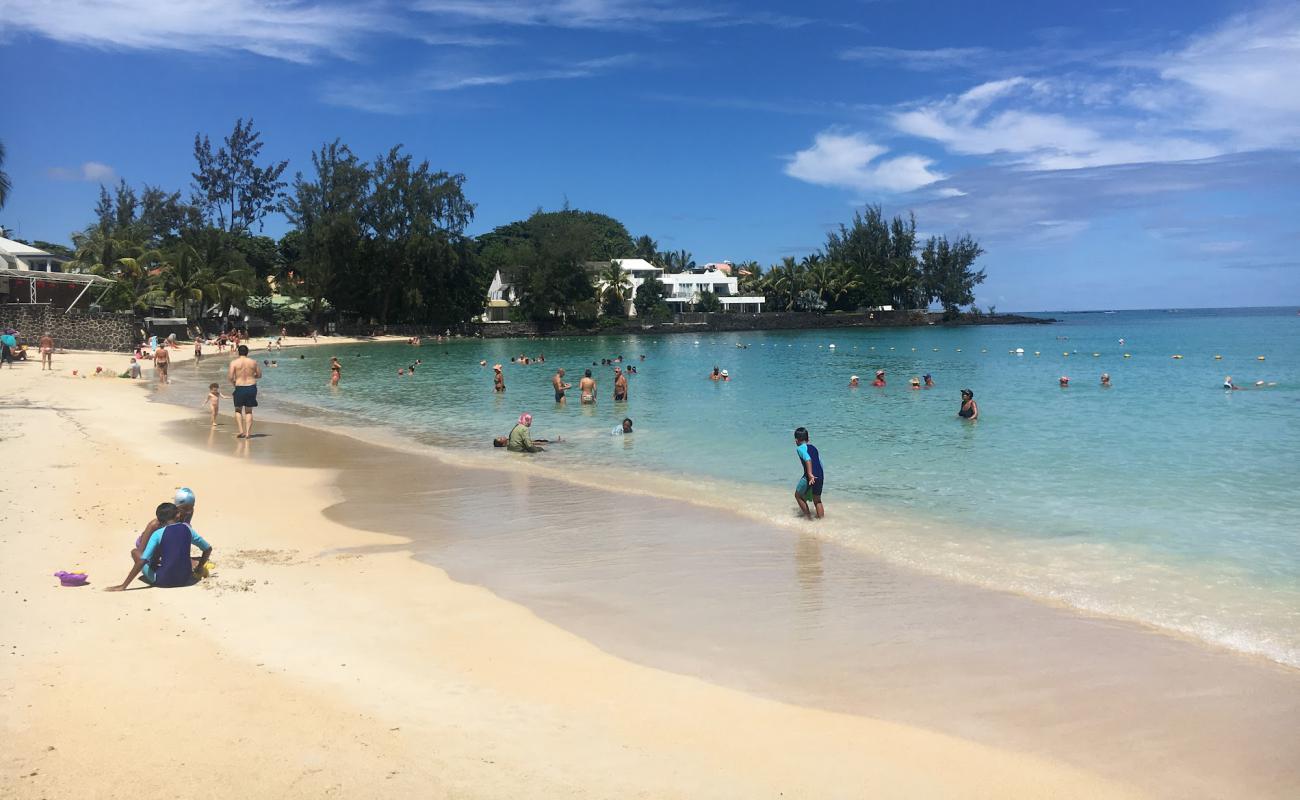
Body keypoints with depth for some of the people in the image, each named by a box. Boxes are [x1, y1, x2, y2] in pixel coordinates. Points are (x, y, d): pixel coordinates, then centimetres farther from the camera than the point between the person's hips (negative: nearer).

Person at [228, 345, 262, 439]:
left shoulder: (234, 362, -6)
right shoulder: (253, 362, 1)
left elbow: (230, 377, -11)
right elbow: (259, 375, 10)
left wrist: (234, 382, 10)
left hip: (240, 388, -2)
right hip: (252, 387, 2)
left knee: (238, 410, 17)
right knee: (249, 411, 12)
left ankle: (241, 431, 4)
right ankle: (248, 433, 7)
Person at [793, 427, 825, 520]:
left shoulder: (800, 448, -2)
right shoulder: (813, 447, 20)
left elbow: (808, 459, -20)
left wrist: (810, 474, -27)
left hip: (810, 476, -6)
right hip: (820, 476, 6)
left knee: (798, 495, 17)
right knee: (817, 500, 19)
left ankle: (808, 516, 17)